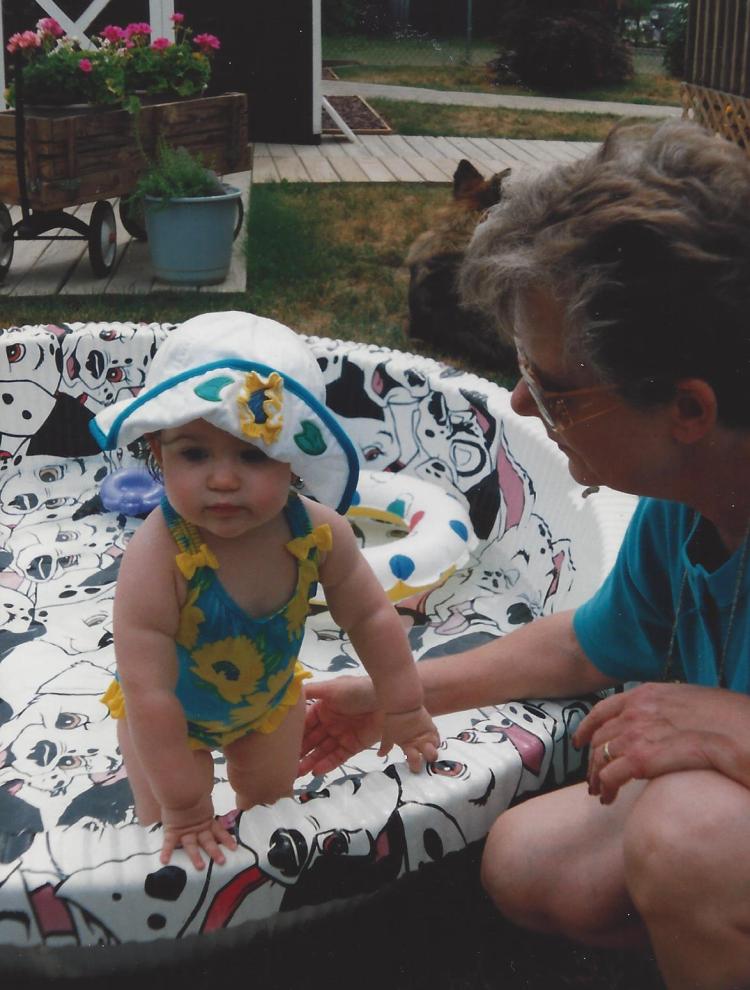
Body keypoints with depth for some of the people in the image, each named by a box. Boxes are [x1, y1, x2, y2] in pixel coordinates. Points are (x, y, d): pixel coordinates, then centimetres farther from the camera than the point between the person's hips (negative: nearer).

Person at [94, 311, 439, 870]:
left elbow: (370, 616, -12)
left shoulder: (318, 532, -31)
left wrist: (403, 708, -5)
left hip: (270, 695, 4)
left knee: (271, 802, 25)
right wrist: (183, 807, -30)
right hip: (171, 712, -4)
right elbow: (149, 693, -37)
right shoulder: (157, 557, -44)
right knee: (168, 828, 3)